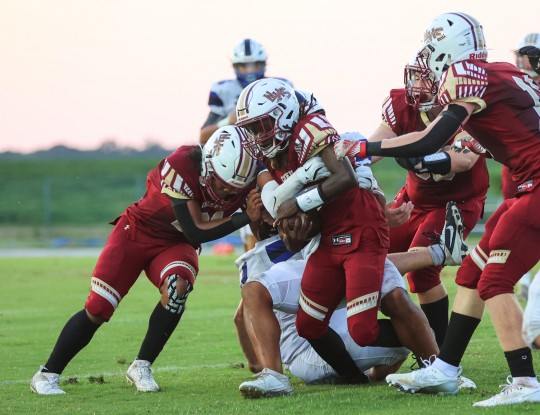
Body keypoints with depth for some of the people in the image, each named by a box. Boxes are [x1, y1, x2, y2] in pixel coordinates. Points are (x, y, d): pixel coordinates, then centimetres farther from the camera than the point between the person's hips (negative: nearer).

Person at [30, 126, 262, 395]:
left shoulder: (242, 182, -19)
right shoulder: (182, 166, -34)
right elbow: (196, 232, -31)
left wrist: (257, 215, -31)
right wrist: (245, 218, -37)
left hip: (175, 245, 3)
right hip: (136, 232, -3)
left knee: (178, 287, -29)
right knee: (97, 310, -8)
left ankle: (142, 367, -12)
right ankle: (47, 374, 10)